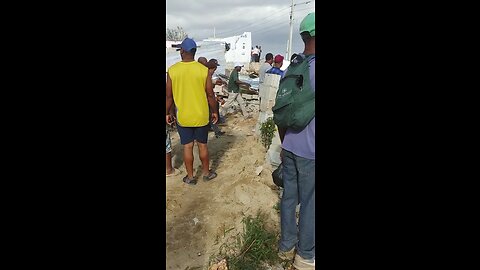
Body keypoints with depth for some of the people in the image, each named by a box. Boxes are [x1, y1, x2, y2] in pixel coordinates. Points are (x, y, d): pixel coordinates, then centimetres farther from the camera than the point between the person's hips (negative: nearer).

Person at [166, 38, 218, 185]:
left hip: (182, 117, 0)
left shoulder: (172, 70, -9)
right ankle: (206, 172, 29)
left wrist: (167, 113, 10)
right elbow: (210, 95, -5)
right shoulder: (204, 70, -10)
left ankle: (190, 177, 23)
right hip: (201, 116, 0)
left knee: (187, 146, 11)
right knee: (202, 145, 14)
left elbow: (169, 96, -4)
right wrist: (214, 111, 8)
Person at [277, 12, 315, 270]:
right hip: (310, 152, -7)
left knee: (289, 197, 18)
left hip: (290, 148, 7)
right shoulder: (313, 69, -18)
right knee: (309, 205, 9)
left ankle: (286, 245, 34)